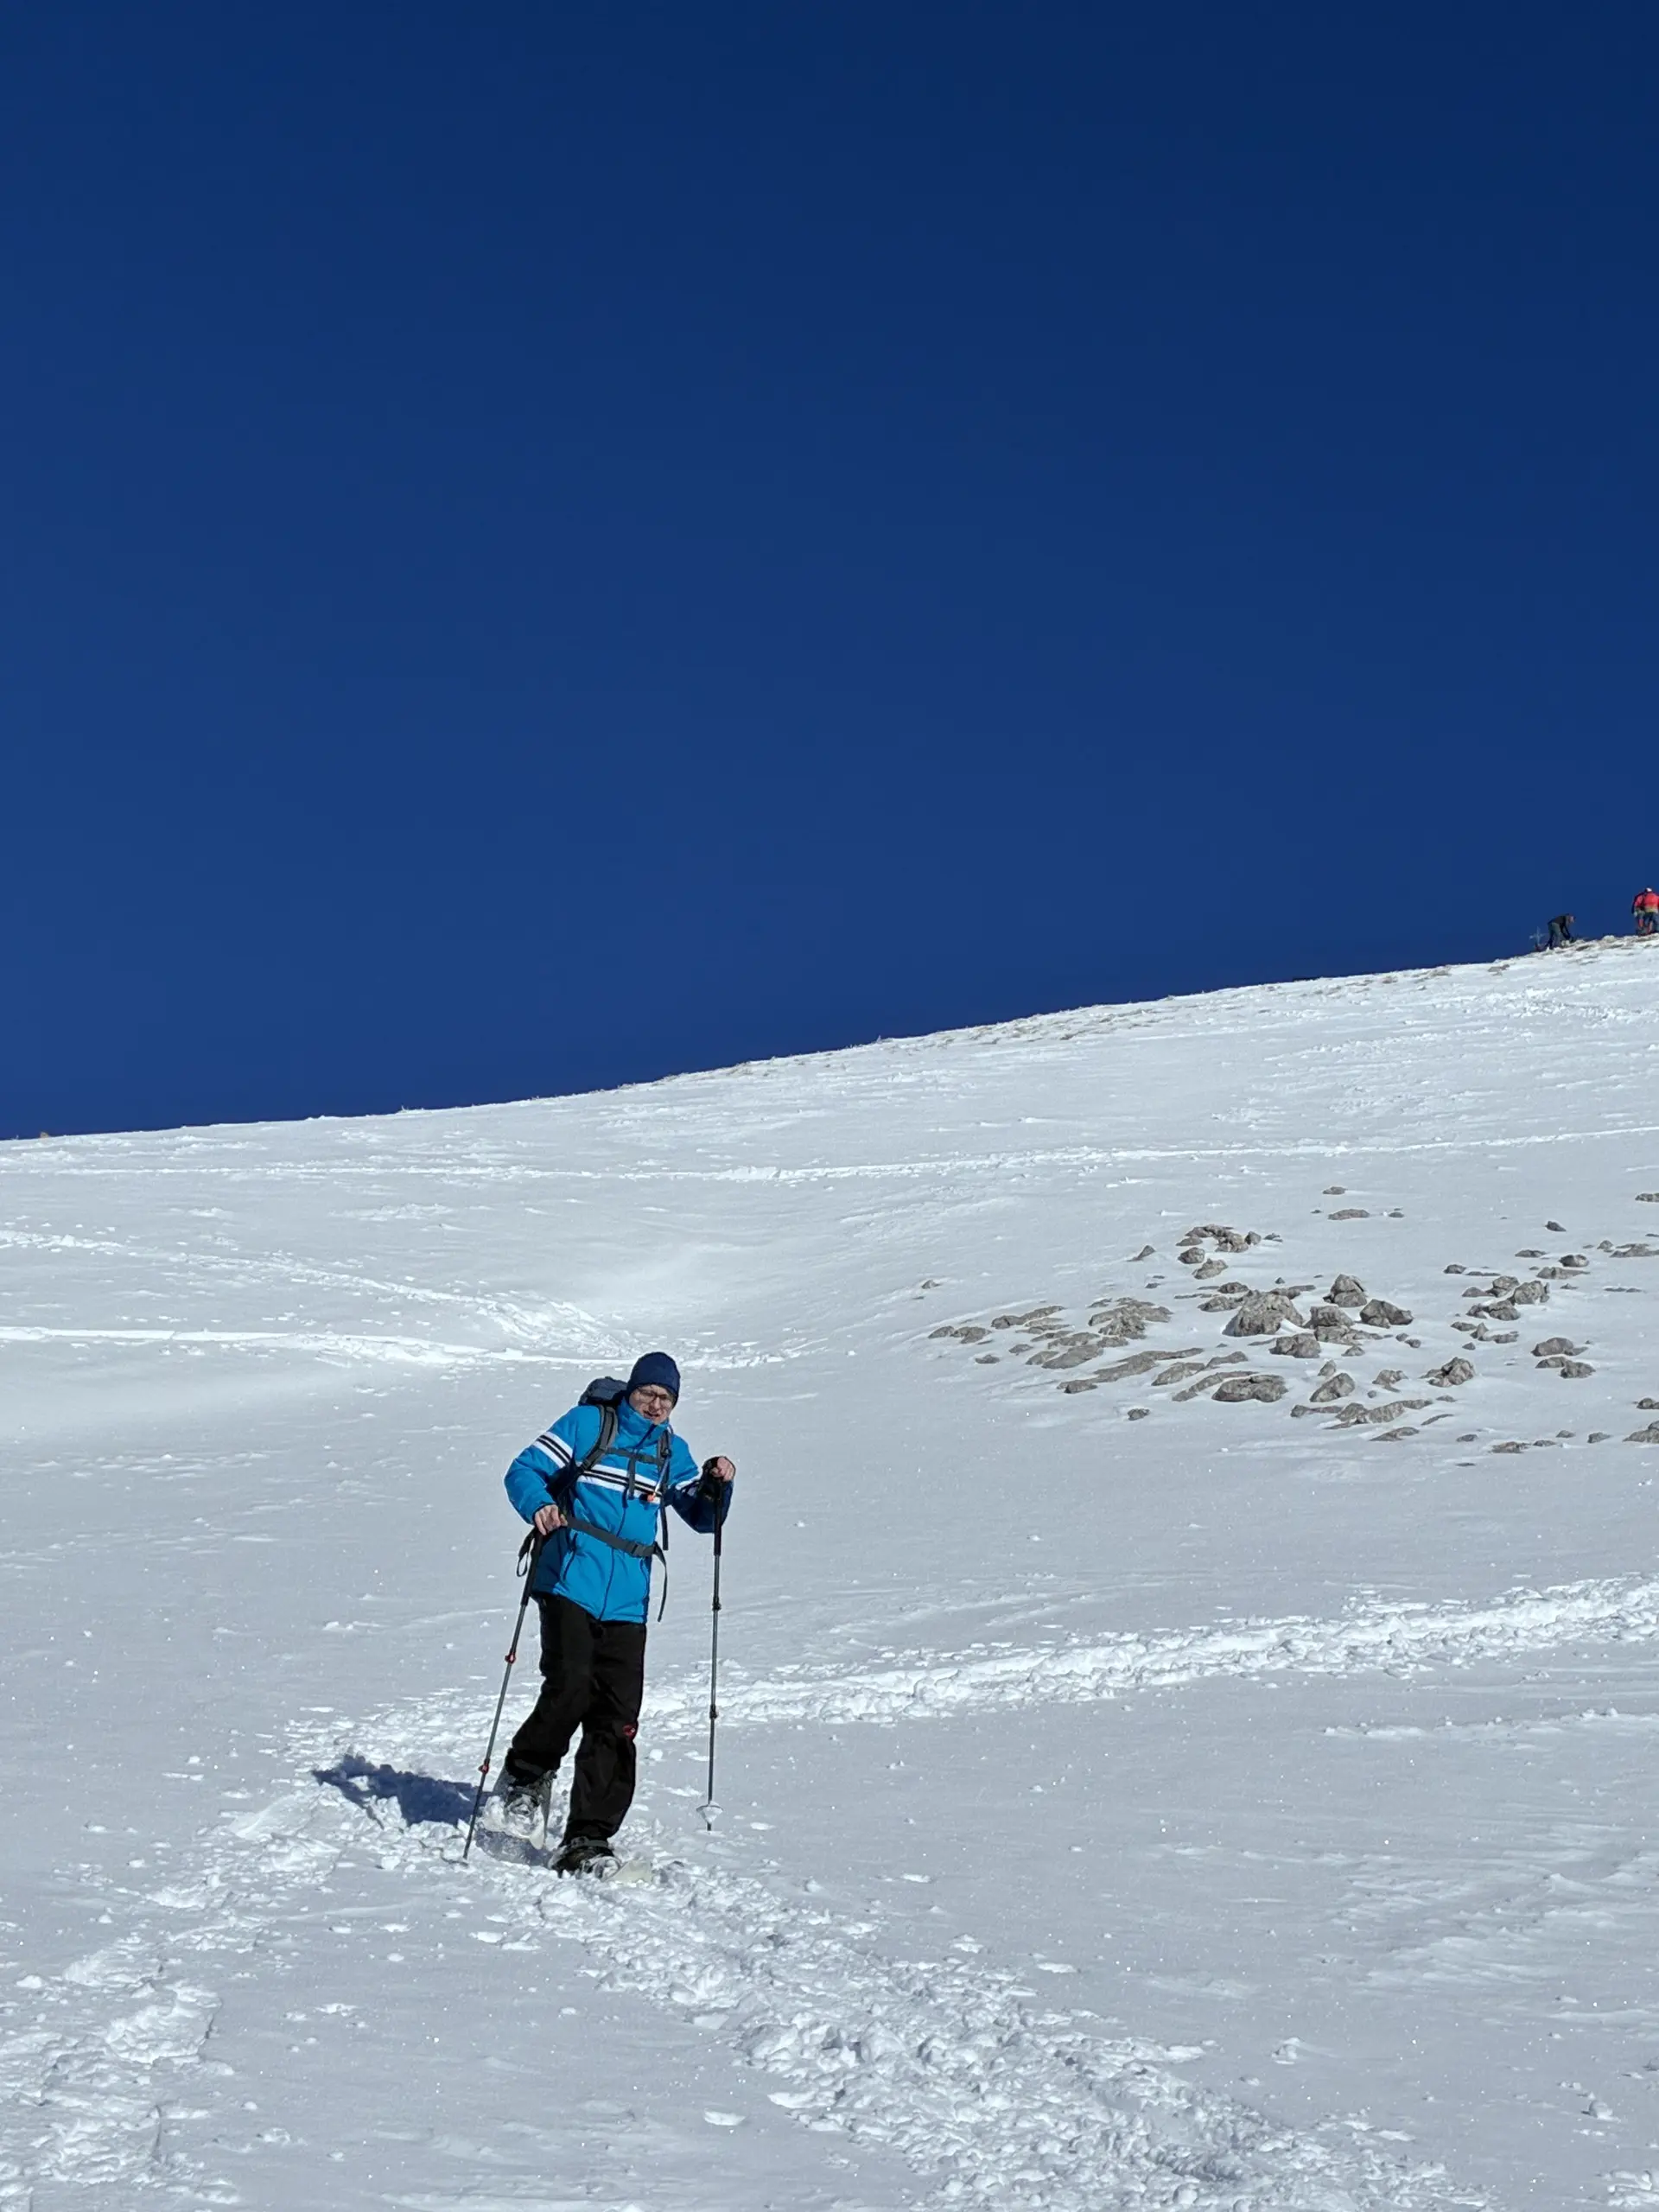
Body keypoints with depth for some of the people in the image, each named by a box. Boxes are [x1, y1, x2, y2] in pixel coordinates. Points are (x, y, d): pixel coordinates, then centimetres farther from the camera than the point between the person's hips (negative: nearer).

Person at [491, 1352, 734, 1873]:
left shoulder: (672, 1452, 17)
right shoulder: (587, 1423, 4)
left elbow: (703, 1518, 18)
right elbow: (524, 1471, 1)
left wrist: (717, 1485, -2)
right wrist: (539, 1507, -20)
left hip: (626, 1604, 4)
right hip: (570, 1585, -4)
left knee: (617, 1721, -3)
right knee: (570, 1689, -21)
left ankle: (586, 1841, 2)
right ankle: (524, 1777, 8)